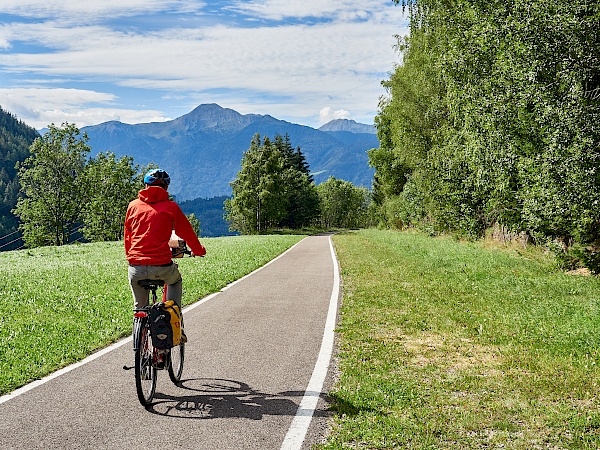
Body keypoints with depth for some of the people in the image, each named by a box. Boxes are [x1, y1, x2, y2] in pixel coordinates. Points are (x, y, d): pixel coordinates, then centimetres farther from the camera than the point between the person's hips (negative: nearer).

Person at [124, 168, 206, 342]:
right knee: (175, 280, 32)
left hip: (136, 268, 2)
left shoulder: (133, 205, 12)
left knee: (140, 308, 23)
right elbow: (187, 232, 13)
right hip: (161, 266, -2)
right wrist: (198, 250, 31)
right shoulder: (170, 206, 4)